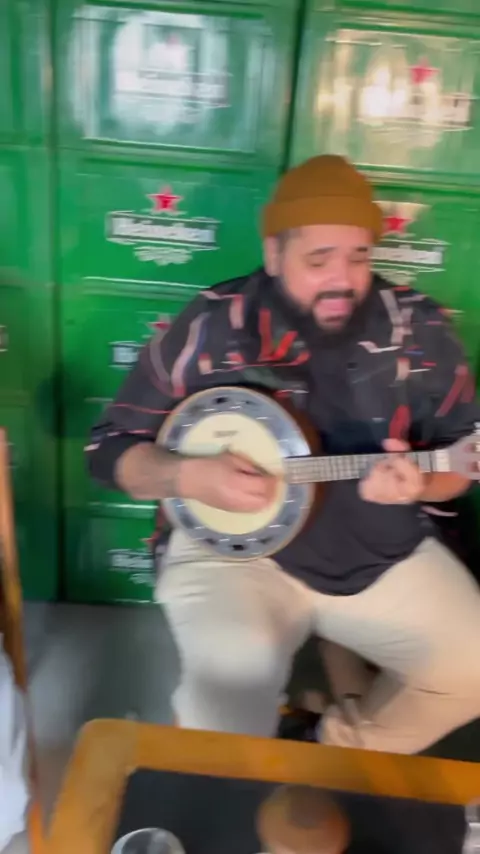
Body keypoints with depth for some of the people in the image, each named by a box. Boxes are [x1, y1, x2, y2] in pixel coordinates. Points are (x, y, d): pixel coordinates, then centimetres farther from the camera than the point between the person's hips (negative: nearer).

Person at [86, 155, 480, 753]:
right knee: (231, 675, -28)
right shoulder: (210, 327, -8)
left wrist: (421, 482, -20)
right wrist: (190, 476, -23)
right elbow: (110, 449, -3)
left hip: (387, 556, 4)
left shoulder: (418, 328, -2)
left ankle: (352, 755, 20)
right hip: (234, 549, -3)